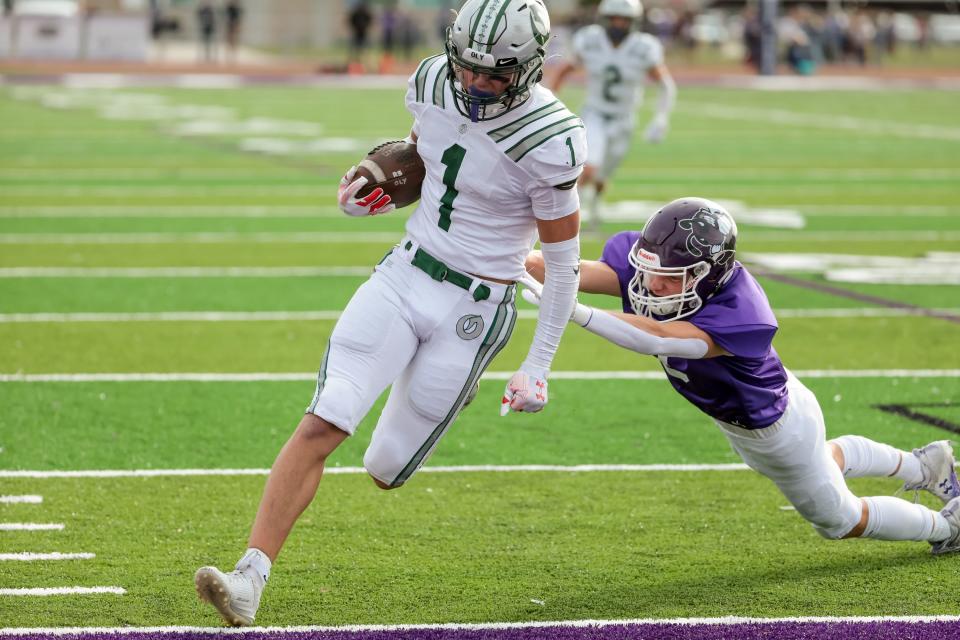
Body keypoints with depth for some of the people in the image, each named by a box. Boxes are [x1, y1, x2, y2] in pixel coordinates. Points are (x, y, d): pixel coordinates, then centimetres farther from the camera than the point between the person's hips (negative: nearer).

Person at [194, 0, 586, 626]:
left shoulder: (548, 142, -20)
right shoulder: (434, 83, -4)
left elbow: (563, 263, -10)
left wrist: (539, 369, -7)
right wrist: (378, 185, 2)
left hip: (473, 310, -4)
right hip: (404, 274, 4)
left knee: (387, 471, 5)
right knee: (321, 426, -13)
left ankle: (451, 390, 38)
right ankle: (251, 578, -14)